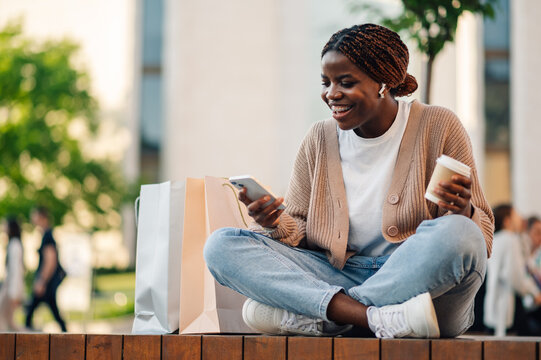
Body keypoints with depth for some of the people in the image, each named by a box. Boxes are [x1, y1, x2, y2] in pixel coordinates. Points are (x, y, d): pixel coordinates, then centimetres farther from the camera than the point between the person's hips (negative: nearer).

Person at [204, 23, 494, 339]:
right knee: (221, 245, -13)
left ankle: (289, 314, -26)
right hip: (341, 277, 3)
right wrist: (277, 226, -14)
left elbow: (482, 234, -2)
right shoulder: (320, 140, 10)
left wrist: (462, 213, -25)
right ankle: (377, 317, -32)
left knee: (458, 233, -36)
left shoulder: (438, 127, -1)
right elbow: (299, 231, 9)